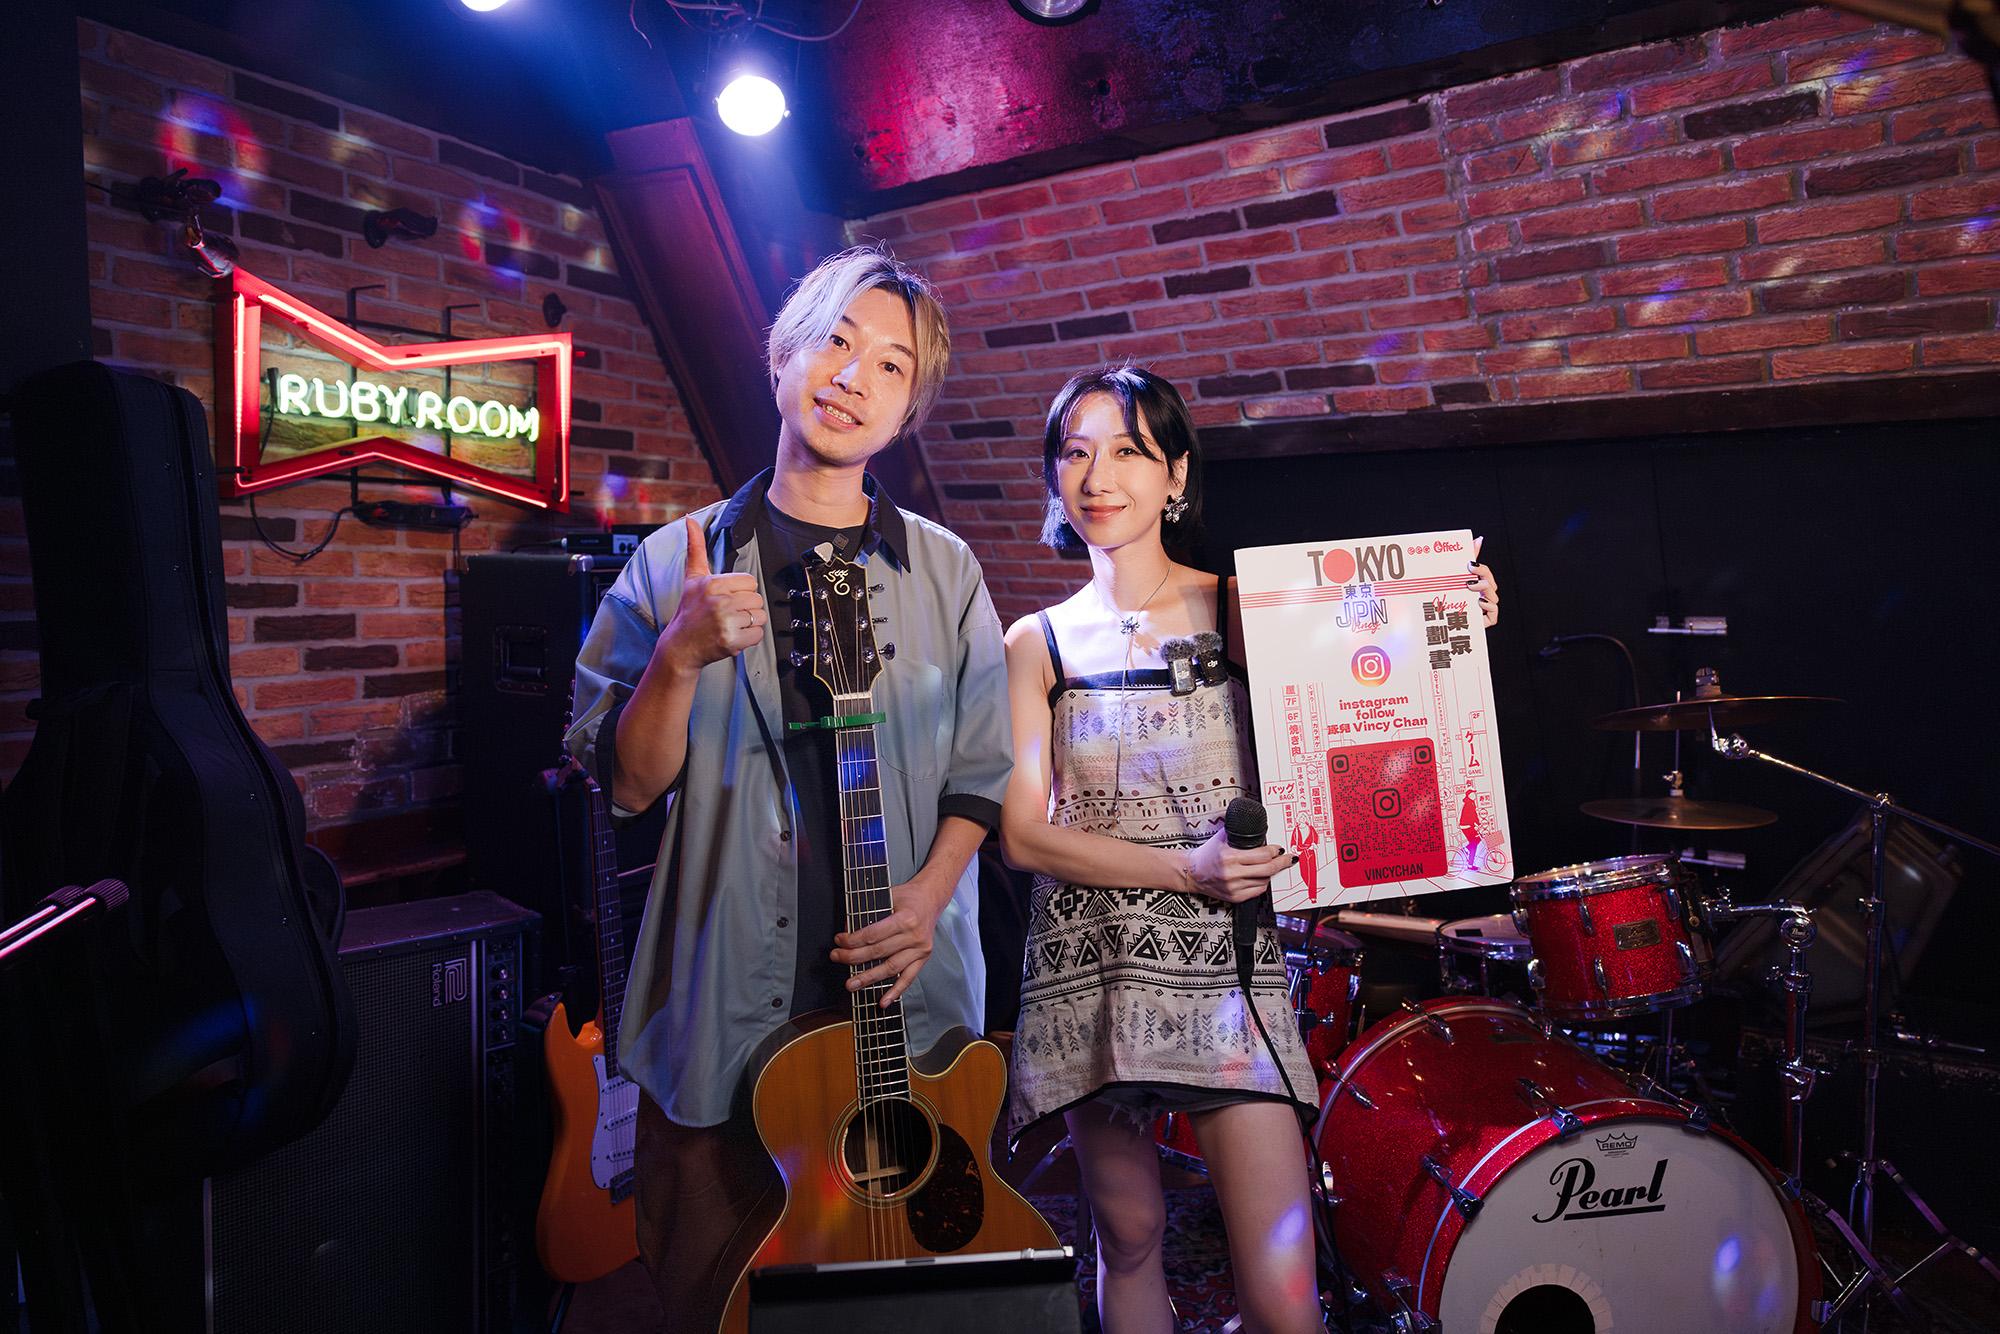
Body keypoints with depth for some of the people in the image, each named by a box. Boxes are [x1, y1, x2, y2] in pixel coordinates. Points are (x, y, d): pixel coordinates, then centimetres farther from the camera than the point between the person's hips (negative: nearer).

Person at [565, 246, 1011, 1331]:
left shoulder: (944, 572, 3)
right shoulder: (676, 565, 0)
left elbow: (980, 774, 5)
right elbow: (629, 784, -3)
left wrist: (929, 896, -11)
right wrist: (683, 658, -20)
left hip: (905, 997, 1)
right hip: (722, 1007, 0)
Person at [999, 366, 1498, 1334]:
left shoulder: (1244, 612, 2)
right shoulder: (1038, 645, 4)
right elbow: (1024, 834, -3)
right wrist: (1184, 870, -14)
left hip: (1222, 961, -1)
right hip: (1087, 969, 1)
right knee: (1129, 1240, 16)